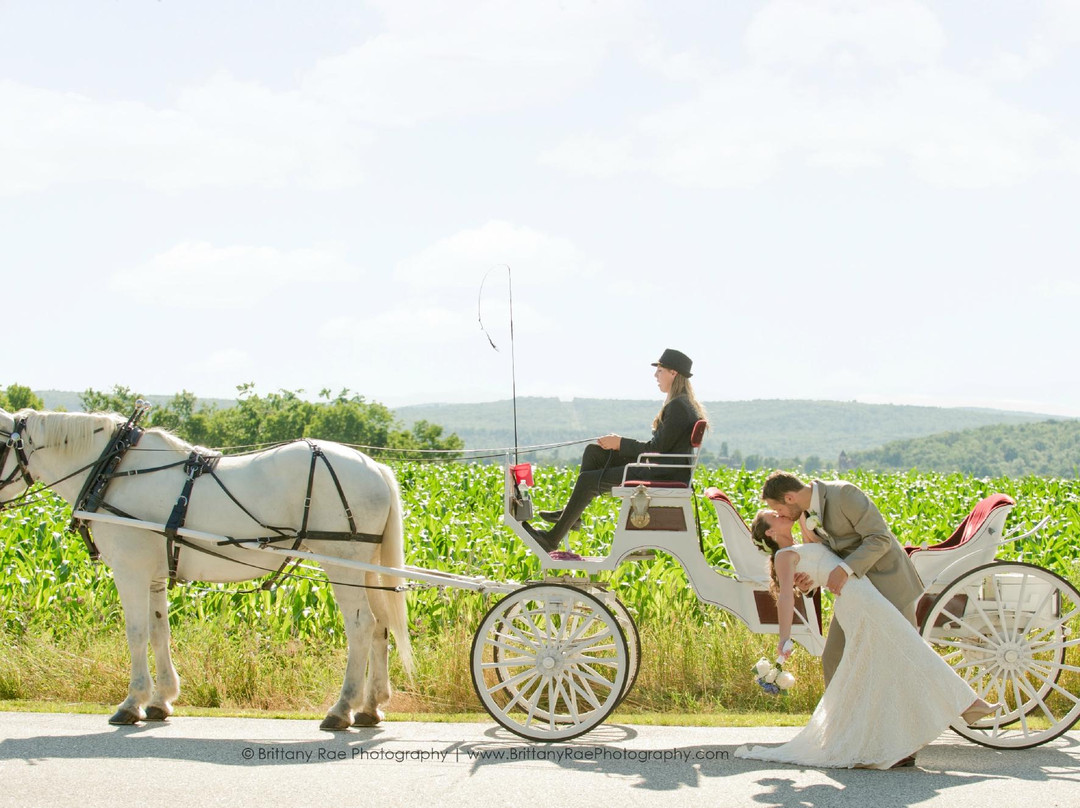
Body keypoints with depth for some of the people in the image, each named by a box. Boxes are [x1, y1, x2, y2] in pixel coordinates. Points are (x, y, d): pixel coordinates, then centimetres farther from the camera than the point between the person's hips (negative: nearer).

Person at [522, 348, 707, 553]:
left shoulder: (678, 407, -18)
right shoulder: (684, 404, 14)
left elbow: (656, 448, -20)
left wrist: (621, 443, -9)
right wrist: (621, 444, 9)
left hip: (665, 477, -10)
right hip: (659, 469, 10)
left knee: (588, 480, -12)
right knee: (593, 452, 10)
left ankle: (553, 538, -3)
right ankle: (571, 513, 13)